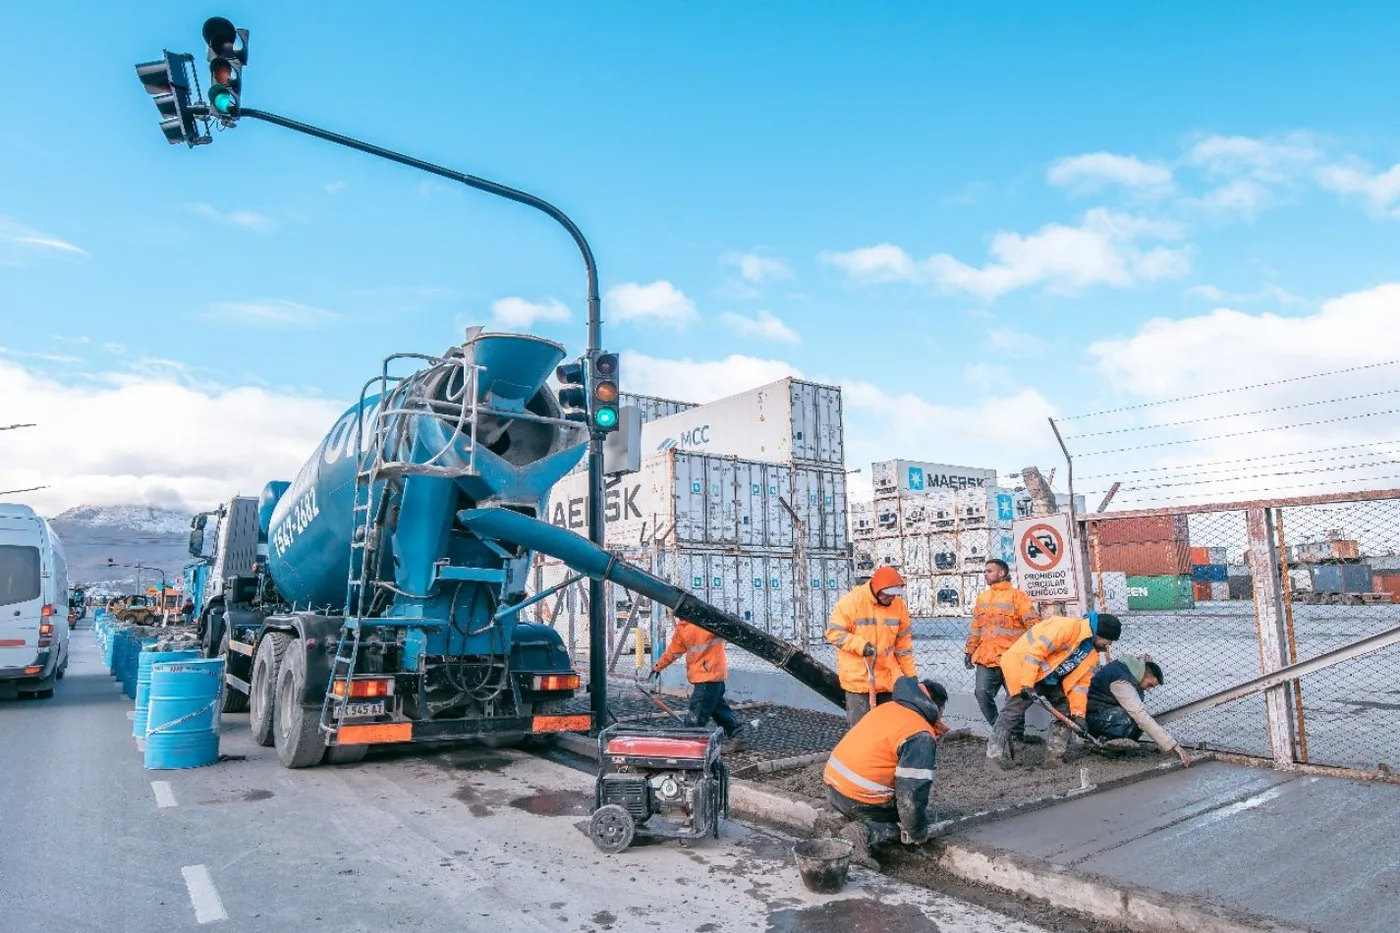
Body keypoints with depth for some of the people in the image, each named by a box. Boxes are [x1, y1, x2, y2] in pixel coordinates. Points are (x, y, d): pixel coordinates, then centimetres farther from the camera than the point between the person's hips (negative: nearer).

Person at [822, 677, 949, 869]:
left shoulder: (887, 708, 11)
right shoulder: (921, 737, -13)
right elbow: (913, 791, -17)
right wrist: (917, 834, -1)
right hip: (859, 800, -8)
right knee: (914, 816, 10)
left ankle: (863, 826, 5)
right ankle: (866, 833, -11)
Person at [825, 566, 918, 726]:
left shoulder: (899, 605, 0)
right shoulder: (852, 601, -14)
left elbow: (903, 643, 9)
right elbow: (833, 632, -11)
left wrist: (911, 673, 9)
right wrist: (861, 645, -22)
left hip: (888, 676, 5)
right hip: (858, 676, -5)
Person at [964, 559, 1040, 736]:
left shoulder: (1016, 595, -2)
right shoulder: (982, 597, 16)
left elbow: (1034, 623, -9)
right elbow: (976, 628, 20)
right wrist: (969, 651, 17)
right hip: (985, 657, 5)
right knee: (982, 693, -3)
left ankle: (1017, 732, 20)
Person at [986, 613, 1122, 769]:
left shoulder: (1092, 654, 4)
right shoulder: (1067, 627, -25)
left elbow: (1080, 682, 5)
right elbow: (1035, 652, -30)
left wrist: (1078, 713, -4)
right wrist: (1027, 684, -33)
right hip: (1022, 665, -9)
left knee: (1066, 708, 4)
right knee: (1015, 708, -15)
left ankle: (1055, 756, 10)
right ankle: (995, 753, -12)